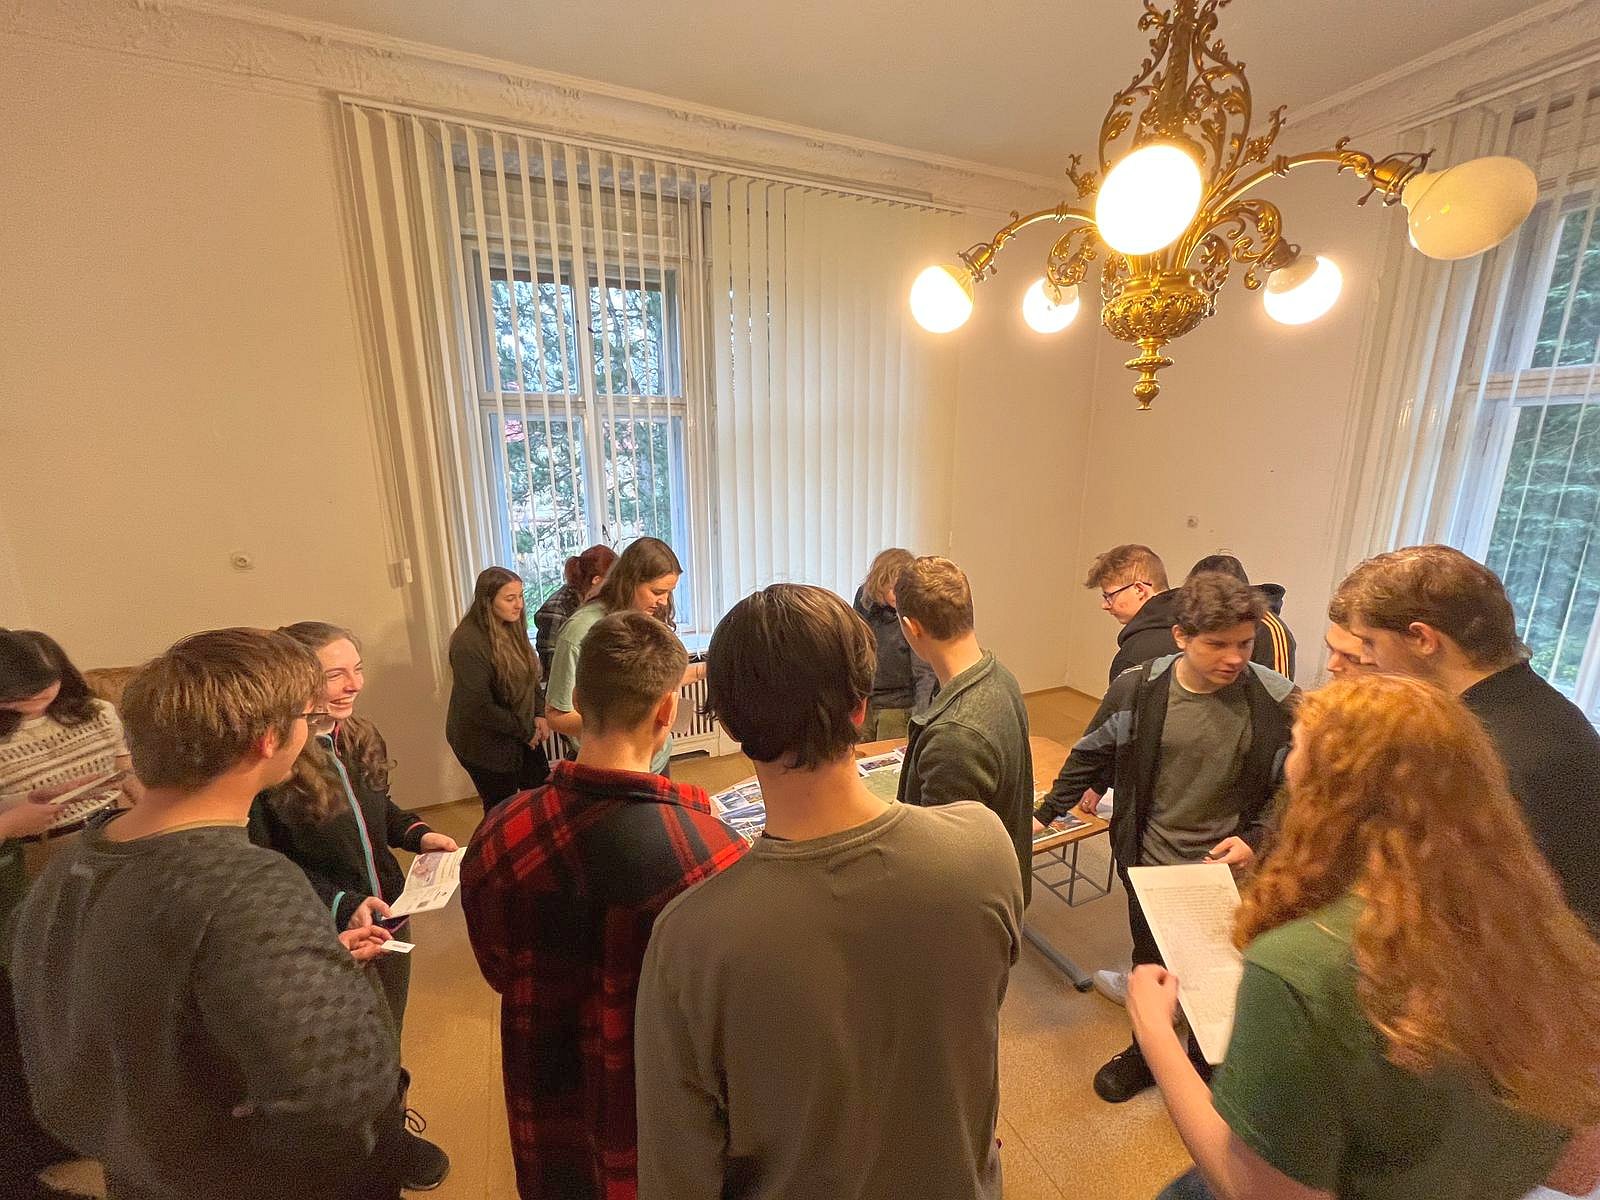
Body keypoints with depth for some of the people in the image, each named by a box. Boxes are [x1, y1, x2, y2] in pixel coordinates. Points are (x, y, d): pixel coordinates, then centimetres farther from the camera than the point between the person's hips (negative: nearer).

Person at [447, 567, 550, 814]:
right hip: (486, 744, -7)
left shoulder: (511, 628, 0)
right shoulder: (468, 642, -25)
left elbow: (530, 676, 11)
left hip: (523, 734, 7)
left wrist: (539, 714, -3)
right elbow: (479, 708, -26)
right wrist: (525, 731, -16)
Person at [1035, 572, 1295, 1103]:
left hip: (1224, 869, -1)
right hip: (1149, 861, 1)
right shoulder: (1137, 689, -15)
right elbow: (1091, 755, -1)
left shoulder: (1276, 701, -16)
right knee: (1148, 966, 23)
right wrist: (1047, 812, 2)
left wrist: (1256, 838, -16)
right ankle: (1145, 1052, 51)